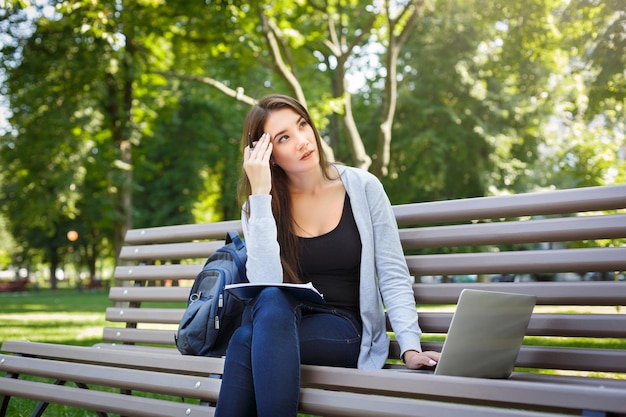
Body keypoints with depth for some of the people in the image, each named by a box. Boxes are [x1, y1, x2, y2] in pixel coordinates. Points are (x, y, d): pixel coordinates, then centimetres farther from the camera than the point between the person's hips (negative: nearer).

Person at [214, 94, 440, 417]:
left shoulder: (362, 187, -1)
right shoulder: (258, 207, 1)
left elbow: (393, 277, -2)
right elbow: (266, 286, -16)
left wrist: (410, 347, -17)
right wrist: (260, 194, -17)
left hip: (347, 332, -2)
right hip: (279, 325, 2)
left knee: (247, 341, -32)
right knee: (270, 301, -36)